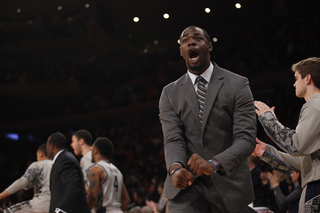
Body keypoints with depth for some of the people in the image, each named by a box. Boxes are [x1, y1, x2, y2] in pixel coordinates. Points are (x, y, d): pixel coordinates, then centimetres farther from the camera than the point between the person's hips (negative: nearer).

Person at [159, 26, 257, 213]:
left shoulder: (237, 85, 0)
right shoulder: (170, 93, 9)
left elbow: (246, 138, -10)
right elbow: (173, 139, -3)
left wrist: (214, 164, -28)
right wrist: (175, 167, -27)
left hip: (228, 185, 0)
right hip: (187, 186, 1)